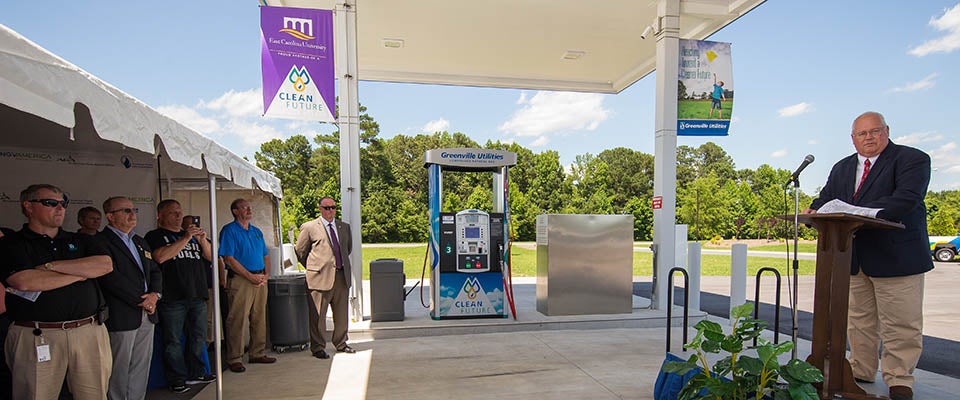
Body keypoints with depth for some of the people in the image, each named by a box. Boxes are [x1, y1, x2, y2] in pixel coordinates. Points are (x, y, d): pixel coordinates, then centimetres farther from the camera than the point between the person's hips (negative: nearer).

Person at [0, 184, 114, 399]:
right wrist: (83, 272, -5)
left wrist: (51, 266, -8)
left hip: (90, 332, 3)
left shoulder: (81, 241, 14)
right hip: (37, 337, -3)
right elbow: (25, 282, -14)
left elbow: (106, 265, -4)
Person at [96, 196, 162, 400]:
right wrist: (140, 300, -13)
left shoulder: (140, 242, 17)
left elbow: (155, 271, 17)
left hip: (147, 314, 7)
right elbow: (111, 278, -18)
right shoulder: (100, 241, -9)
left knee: (142, 368, 13)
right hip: (121, 317, -7)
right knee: (119, 370, 5)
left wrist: (155, 294, -2)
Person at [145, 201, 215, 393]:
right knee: (173, 341, 1)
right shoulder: (154, 236, 3)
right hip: (172, 297, -5)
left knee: (199, 337, 10)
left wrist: (202, 240, -5)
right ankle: (177, 379, 13)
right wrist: (185, 239, -18)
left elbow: (211, 256, 13)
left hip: (197, 295, 5)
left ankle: (196, 373, 22)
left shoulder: (193, 235, 19)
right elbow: (160, 257, -16)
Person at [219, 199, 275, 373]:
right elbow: (229, 259, -12)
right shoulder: (229, 230, -4)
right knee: (237, 321, -3)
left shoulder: (257, 231, 17)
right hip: (240, 280, -7)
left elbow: (266, 256, 19)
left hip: (260, 279, 7)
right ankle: (235, 359, 7)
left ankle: (258, 353, 21)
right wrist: (250, 276, -15)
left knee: (259, 319, 11)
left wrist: (266, 275, 2)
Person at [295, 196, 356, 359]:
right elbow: (300, 251, 5)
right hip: (320, 277, -4)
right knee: (318, 315, 2)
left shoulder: (344, 227, 12)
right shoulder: (309, 227, -1)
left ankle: (341, 344, 27)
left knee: (342, 313, 12)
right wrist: (313, 267, 6)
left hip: (342, 276, 5)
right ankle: (318, 348, 16)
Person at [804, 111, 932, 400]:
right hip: (854, 258, 6)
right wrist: (814, 210, -15)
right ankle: (861, 372, 25)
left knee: (900, 324, 2)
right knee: (859, 320, 14)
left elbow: (906, 200, -20)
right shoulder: (841, 168, 15)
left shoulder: (912, 159, -5)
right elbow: (827, 198, 9)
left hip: (897, 256, -5)